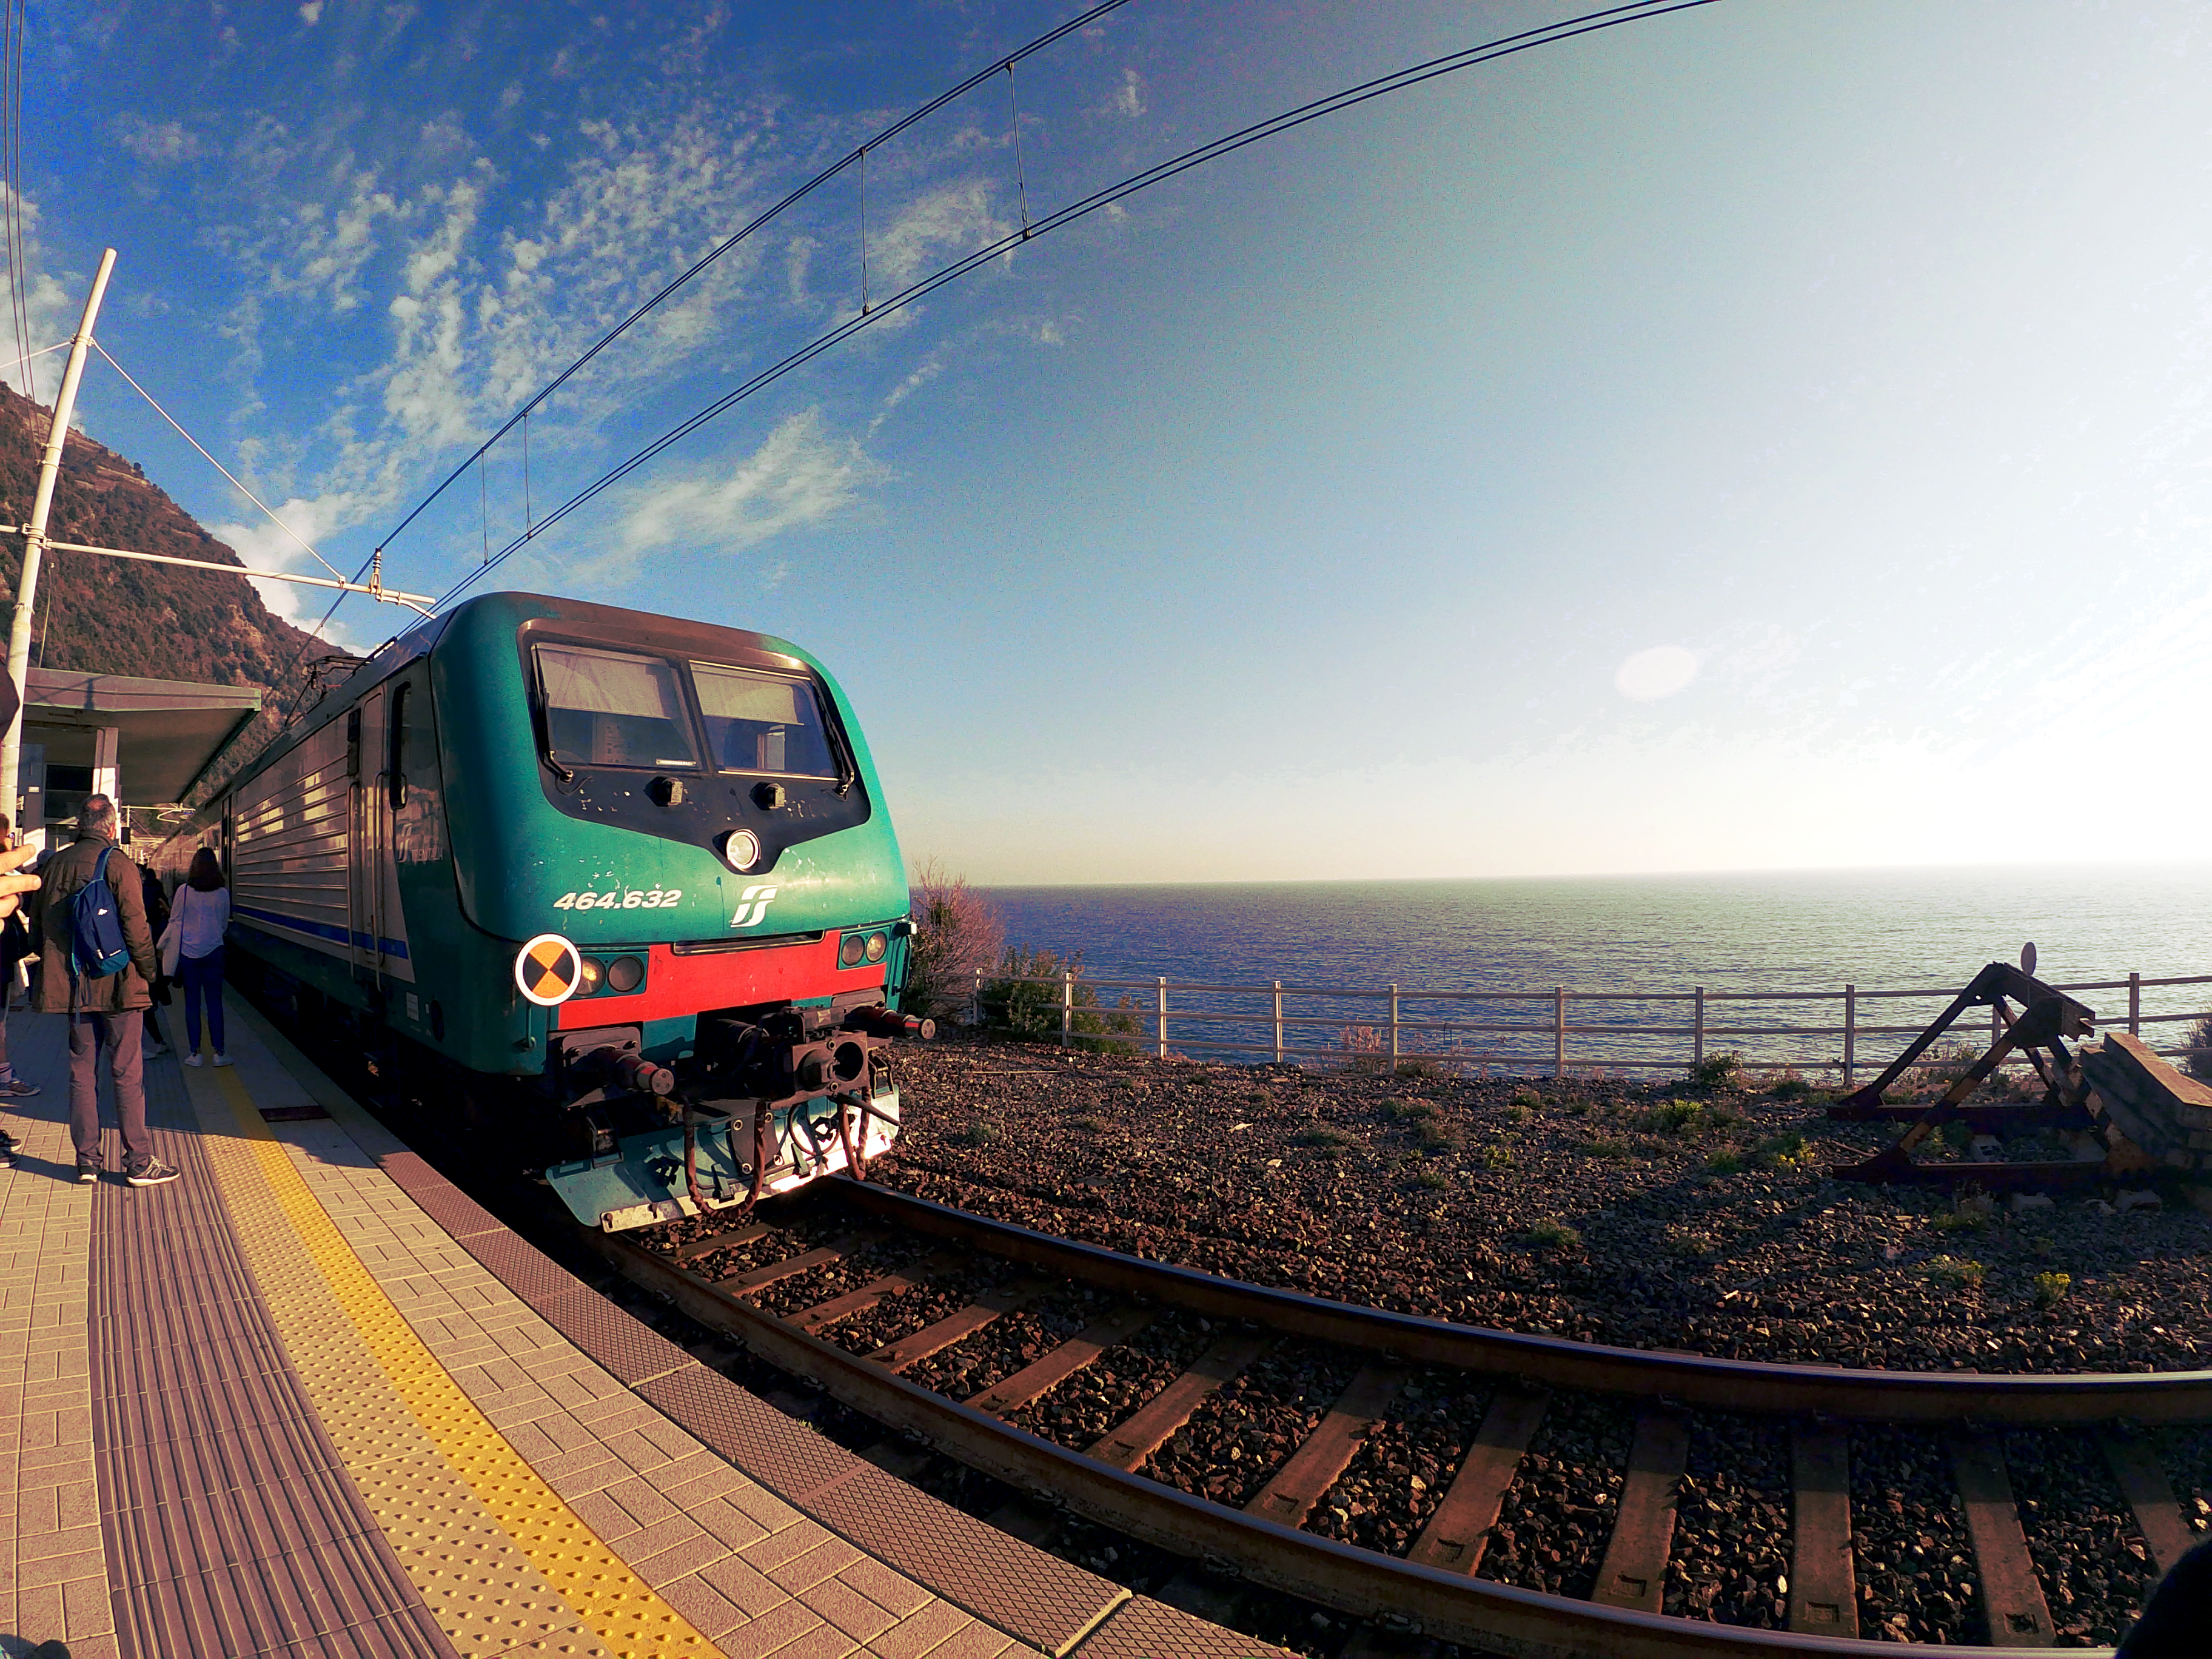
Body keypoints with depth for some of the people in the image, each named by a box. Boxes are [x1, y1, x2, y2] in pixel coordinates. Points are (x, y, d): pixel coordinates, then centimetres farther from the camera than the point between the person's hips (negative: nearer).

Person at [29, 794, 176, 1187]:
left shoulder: (54, 864, 7)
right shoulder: (116, 862, -10)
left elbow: (37, 925, 14)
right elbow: (136, 925, -14)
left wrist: (57, 966, 26)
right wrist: (148, 970, -2)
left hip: (71, 987, 6)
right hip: (116, 984, -6)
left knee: (82, 1073, 12)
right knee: (128, 1073, -1)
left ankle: (87, 1161, 17)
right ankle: (139, 1163, 3)